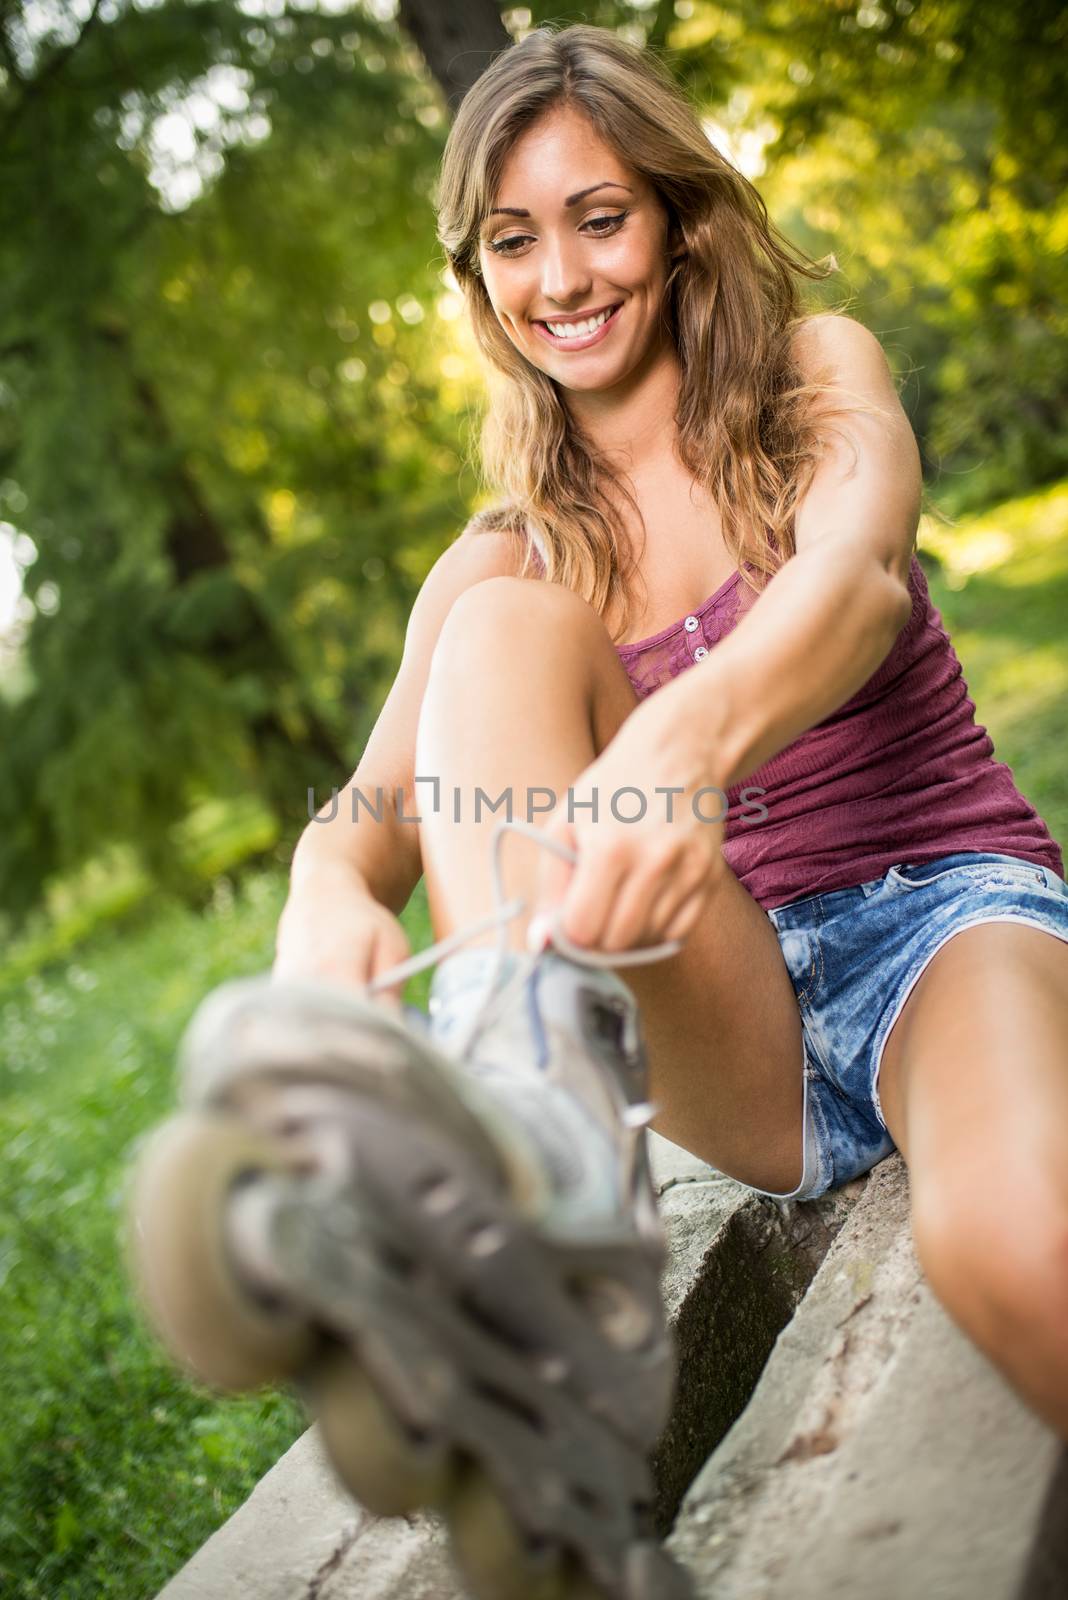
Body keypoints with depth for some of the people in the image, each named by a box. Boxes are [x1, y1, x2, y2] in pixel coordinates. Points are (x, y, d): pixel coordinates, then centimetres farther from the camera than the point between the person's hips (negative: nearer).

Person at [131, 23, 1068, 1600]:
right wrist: (333, 887, -32)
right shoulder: (501, 562, 12)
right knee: (509, 632, -27)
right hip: (736, 1028, 3)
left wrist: (689, 731, -42)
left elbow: (860, 575, -18)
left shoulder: (817, 368, 6)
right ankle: (543, 1174, -48)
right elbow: (379, 799, -5)